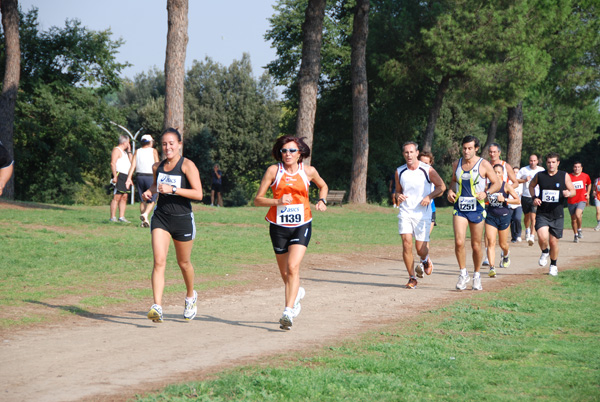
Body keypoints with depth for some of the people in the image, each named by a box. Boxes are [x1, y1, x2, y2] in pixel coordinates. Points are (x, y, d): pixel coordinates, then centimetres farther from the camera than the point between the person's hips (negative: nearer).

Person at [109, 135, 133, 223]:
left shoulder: (124, 152, 25)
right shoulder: (117, 150, -5)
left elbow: (131, 162, 22)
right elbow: (113, 163, -15)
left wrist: (129, 151, 17)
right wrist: (115, 176, -23)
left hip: (125, 177, 9)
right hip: (119, 175, -9)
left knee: (124, 197, 5)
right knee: (116, 197, -12)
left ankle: (121, 217, 6)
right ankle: (113, 217, -14)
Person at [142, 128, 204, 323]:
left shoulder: (187, 165, -10)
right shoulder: (157, 166, 7)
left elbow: (198, 194, -18)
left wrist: (173, 189, -25)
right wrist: (150, 191, 5)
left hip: (183, 219, -3)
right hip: (161, 217, 3)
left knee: (183, 263, 14)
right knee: (159, 261, -14)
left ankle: (191, 296, 43)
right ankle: (157, 307, -21)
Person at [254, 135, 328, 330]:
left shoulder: (308, 171, 1)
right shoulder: (273, 170, -3)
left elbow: (323, 186, 23)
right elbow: (258, 199, -4)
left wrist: (322, 200, 3)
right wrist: (277, 201, -20)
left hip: (301, 226, -1)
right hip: (279, 226, 1)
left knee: (293, 267, -20)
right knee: (285, 273, 11)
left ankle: (288, 312, -24)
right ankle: (297, 293, 45)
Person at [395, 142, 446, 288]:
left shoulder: (427, 170, -5)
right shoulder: (399, 172, 4)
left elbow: (441, 186, 4)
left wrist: (429, 197, -11)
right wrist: (399, 196, -6)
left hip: (422, 213, -2)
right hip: (405, 212, 2)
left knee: (421, 249, -2)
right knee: (407, 243, -13)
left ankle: (425, 260, 36)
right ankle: (412, 278, -1)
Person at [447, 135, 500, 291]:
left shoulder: (484, 165, -4)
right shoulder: (456, 164, 7)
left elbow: (497, 184, 1)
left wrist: (485, 193, -17)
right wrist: (450, 191, 3)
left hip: (477, 209, -2)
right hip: (459, 208, 2)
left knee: (476, 245, 6)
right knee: (459, 242, -15)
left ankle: (477, 275, 25)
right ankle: (463, 274, 0)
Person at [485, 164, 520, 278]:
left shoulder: (506, 186, -7)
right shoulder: (489, 186, 3)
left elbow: (517, 200, -11)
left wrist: (504, 199, -21)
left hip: (504, 216, -1)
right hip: (490, 216, 2)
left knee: (503, 244, 12)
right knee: (491, 242, -14)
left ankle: (506, 255, 49)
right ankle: (492, 267, -18)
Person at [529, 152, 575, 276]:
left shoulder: (564, 176, 0)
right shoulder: (539, 175, 1)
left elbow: (573, 191, 6)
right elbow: (531, 186, 20)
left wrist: (568, 193, -19)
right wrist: (534, 198, 2)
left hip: (557, 215, 0)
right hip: (542, 214, 0)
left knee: (553, 242, 6)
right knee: (542, 237, -22)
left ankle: (553, 265, 30)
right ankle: (544, 252, 12)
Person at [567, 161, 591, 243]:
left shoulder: (585, 176, 4)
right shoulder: (569, 177, -2)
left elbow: (589, 184, 24)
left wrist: (588, 193, 12)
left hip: (582, 200, -1)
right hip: (571, 201, 1)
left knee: (577, 215, -25)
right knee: (573, 219, 8)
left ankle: (579, 230, -1)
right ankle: (576, 236, 25)